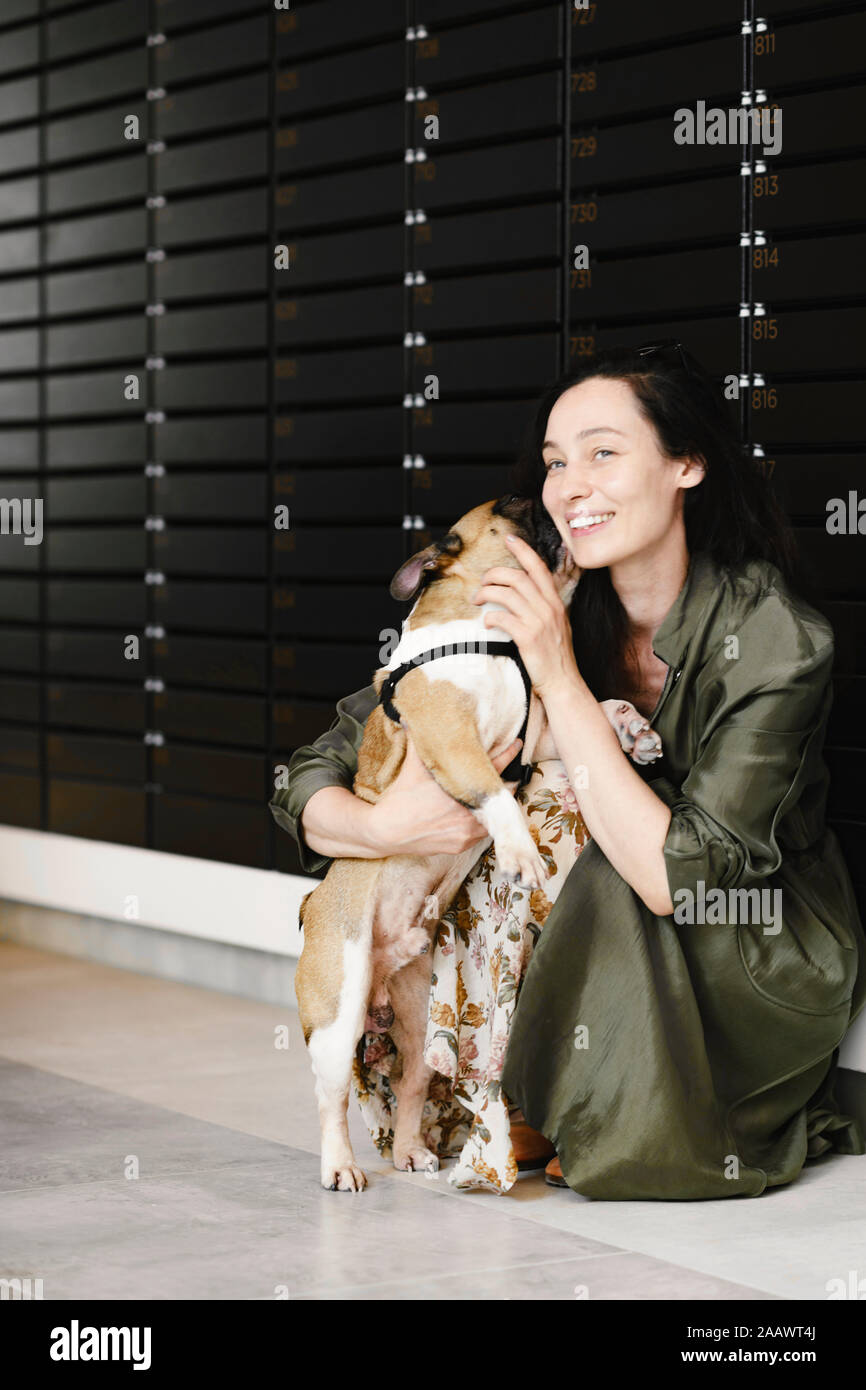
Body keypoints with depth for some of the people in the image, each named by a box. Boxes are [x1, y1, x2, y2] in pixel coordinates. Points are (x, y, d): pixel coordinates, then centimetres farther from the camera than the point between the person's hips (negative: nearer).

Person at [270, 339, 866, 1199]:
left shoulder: (773, 639, -23)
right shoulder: (550, 615, -12)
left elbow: (678, 877, -32)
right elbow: (311, 785, -12)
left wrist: (562, 679, -32)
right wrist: (379, 827, -35)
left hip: (773, 970, -4)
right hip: (615, 967, 5)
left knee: (565, 808, -28)